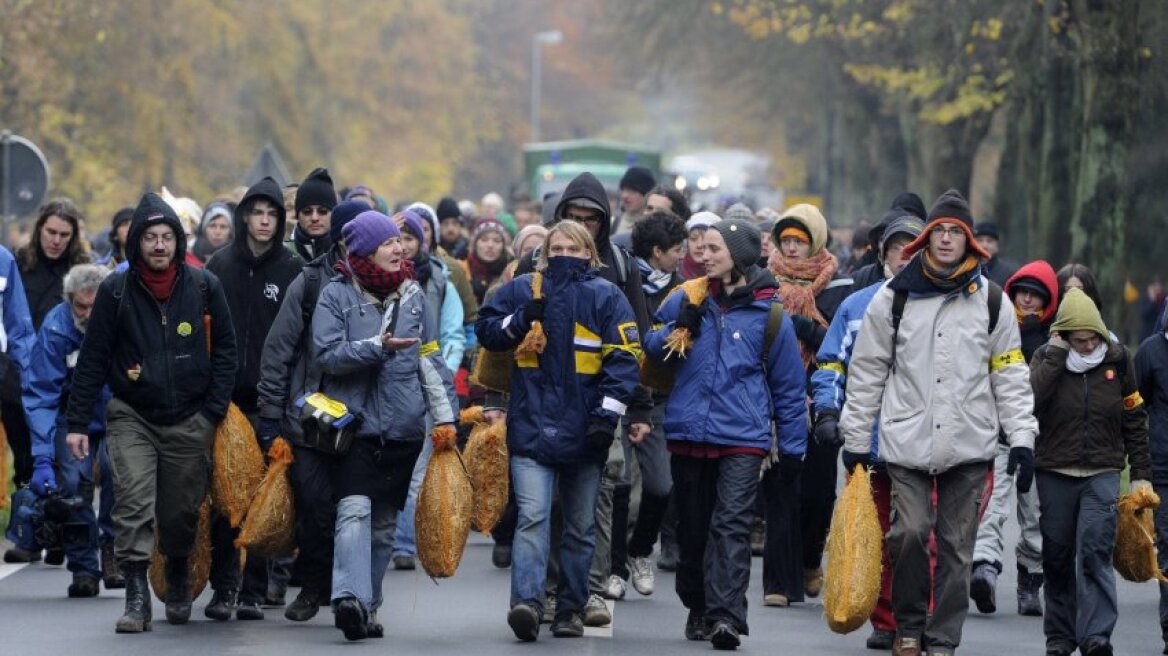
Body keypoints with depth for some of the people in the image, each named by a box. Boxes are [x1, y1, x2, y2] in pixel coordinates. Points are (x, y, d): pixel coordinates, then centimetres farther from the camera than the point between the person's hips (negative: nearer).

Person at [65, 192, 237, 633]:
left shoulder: (204, 287, 0)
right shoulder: (116, 291, -2)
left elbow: (224, 349, 6)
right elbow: (92, 360, 1)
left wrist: (215, 410, -1)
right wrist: (78, 422, -2)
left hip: (189, 421, 1)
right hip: (132, 418, -1)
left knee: (181, 511, 9)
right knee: (133, 505, -15)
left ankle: (178, 581, 35)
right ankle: (137, 597, -13)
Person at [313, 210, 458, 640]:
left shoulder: (412, 294, 10)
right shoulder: (337, 294, -2)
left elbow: (430, 358, 14)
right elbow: (326, 354, -10)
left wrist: (445, 414, 8)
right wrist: (378, 346, -20)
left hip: (403, 427, 4)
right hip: (354, 423, -4)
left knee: (384, 522, 8)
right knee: (354, 510, -20)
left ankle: (366, 608, 16)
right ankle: (349, 597, -31)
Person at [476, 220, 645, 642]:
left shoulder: (606, 297, 1)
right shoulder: (523, 290, 8)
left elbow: (625, 358, -4)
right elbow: (486, 331, 9)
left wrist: (608, 413, -14)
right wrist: (523, 319, -9)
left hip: (583, 433, 1)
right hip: (531, 428, 0)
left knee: (580, 527, 9)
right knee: (532, 518, -16)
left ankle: (571, 609, 18)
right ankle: (526, 603, -26)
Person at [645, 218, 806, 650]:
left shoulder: (767, 312, 1)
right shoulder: (688, 299, 9)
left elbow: (788, 384, 7)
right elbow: (650, 349, 16)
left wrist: (792, 447, 5)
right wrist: (676, 328, -5)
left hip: (742, 438, -4)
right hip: (687, 433, 4)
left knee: (732, 525, -14)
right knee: (692, 527, 11)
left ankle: (727, 615, -22)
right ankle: (698, 607, 24)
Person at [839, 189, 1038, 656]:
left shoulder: (991, 301, 6)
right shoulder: (894, 297, 4)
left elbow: (1010, 374, 9)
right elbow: (866, 371, 8)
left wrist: (1021, 438, 1)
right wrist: (855, 437, 7)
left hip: (969, 445, 1)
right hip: (907, 441, -1)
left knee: (956, 544, 2)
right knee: (910, 531, -13)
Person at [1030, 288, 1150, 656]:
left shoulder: (1117, 359, 3)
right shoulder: (1046, 359, -1)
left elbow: (1134, 419, 10)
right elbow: (1029, 399, -22)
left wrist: (1141, 473, 8)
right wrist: (1056, 354, -18)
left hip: (1102, 475, -1)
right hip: (1054, 474, 1)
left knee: (1095, 553, -15)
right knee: (1057, 558, 8)